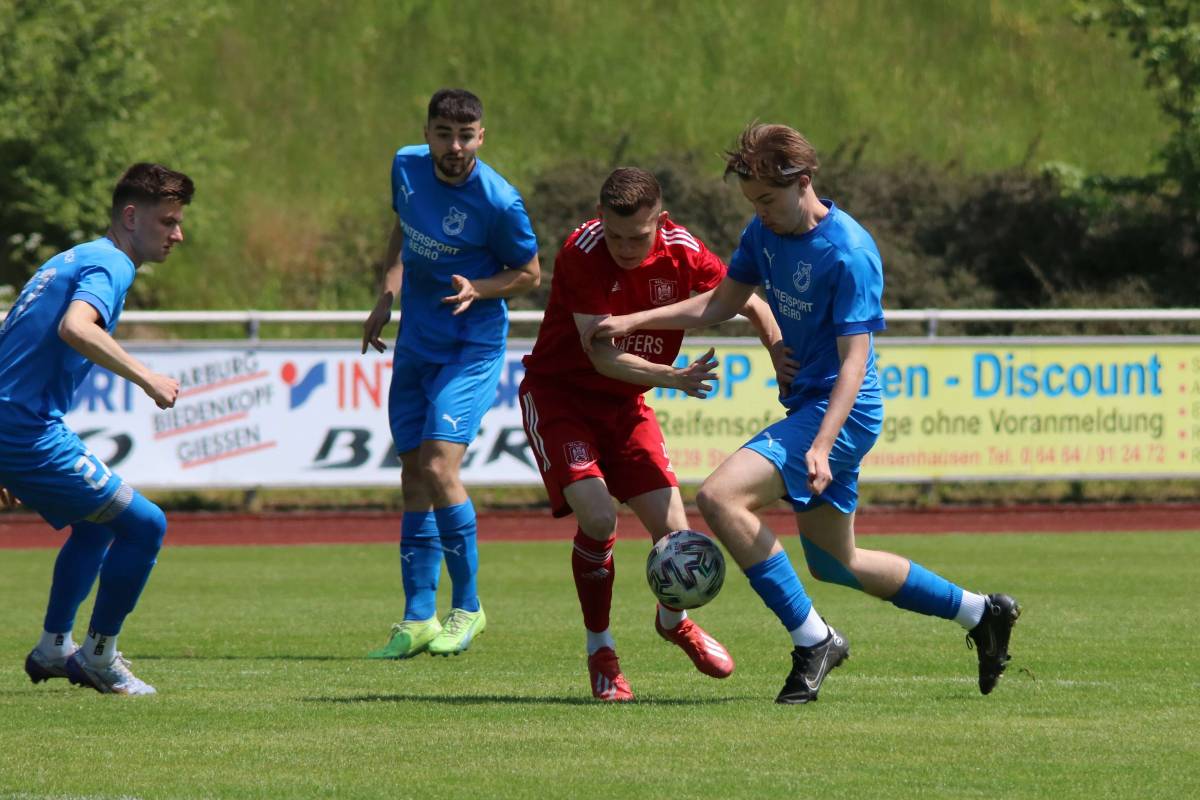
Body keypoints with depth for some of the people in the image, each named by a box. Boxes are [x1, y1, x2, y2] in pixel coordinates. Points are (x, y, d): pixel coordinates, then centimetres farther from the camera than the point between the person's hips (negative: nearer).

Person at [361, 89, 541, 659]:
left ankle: (468, 607, -2)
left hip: (472, 348, -6)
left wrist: (478, 289, -23)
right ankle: (418, 619, 12)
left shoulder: (498, 201, -19)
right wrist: (387, 296, 11)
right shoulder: (407, 166, -2)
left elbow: (529, 274, -6)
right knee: (413, 476, 6)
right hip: (415, 343, 6)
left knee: (439, 467, -18)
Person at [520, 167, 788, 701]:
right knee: (597, 517, -23)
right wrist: (675, 378, -41)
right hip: (557, 395, -4)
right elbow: (602, 356, -29)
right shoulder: (582, 253, -25)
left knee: (673, 528, -6)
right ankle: (600, 652, -1)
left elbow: (753, 306, 1)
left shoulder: (681, 252, -13)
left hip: (625, 405, 4)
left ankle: (673, 622, 29)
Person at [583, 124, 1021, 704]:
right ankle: (980, 613, 33)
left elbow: (854, 361, -23)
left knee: (719, 497, -24)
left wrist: (820, 447, -33)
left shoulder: (849, 254, -20)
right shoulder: (764, 233, 5)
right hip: (805, 404, 10)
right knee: (833, 563, 18)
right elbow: (718, 305, 19)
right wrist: (634, 322, 8)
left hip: (841, 413, -10)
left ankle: (812, 639, -17)